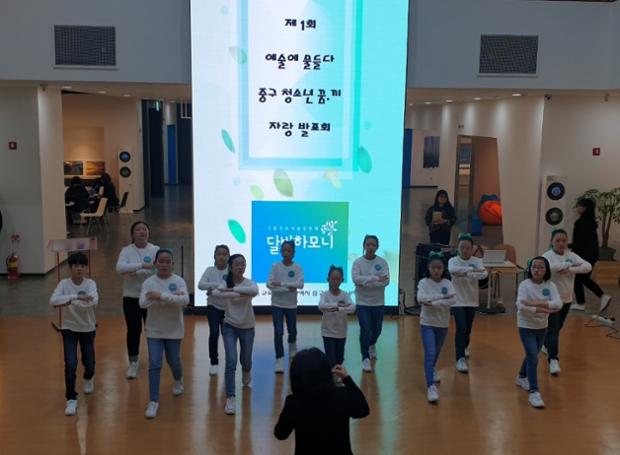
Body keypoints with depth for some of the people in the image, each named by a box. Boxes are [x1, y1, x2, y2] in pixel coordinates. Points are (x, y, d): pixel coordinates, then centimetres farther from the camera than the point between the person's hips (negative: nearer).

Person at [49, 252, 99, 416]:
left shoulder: (90, 283, -13)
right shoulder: (64, 284, -13)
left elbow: (94, 301, -32)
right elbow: (53, 300, -31)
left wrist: (68, 302, -38)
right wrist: (77, 297, -41)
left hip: (87, 330, 1)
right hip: (69, 329, -1)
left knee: (89, 364, 8)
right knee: (70, 365, -13)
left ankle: (88, 378, 44)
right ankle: (71, 399, 2)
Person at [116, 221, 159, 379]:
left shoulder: (156, 250, -4)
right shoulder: (126, 250, -4)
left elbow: (157, 269, -18)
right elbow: (119, 268, -22)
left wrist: (136, 272, -24)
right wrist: (143, 265, -30)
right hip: (131, 297, 0)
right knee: (133, 330, 4)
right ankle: (133, 363, 21)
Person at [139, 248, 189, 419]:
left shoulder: (178, 281, -10)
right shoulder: (148, 282, -8)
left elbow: (185, 300, -25)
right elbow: (143, 303, -21)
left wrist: (161, 296, -33)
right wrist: (171, 296, -26)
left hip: (173, 330, 0)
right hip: (154, 330, 0)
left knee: (173, 361, 16)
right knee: (154, 365, -5)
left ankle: (178, 381, 49)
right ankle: (153, 401, 4)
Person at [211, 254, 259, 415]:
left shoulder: (249, 283, -12)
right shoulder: (225, 284, -11)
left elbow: (255, 291, -37)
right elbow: (215, 294, -34)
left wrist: (231, 289, -39)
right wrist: (240, 293, -40)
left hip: (247, 328, 1)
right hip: (229, 327, -1)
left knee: (246, 361, 17)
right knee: (231, 362, -14)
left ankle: (246, 373, 54)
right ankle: (230, 398, -4)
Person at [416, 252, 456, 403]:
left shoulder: (447, 284, -4)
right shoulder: (423, 282, -9)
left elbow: (452, 301, -18)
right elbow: (421, 299, -25)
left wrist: (433, 302, -26)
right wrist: (442, 296, -26)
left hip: (443, 324, 3)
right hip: (427, 323, -3)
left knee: (436, 352, 22)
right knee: (430, 353, -14)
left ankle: (431, 369, 51)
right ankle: (431, 387, -16)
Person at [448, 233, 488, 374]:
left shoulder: (476, 261, -4)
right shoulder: (453, 260, -8)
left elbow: (484, 274, -23)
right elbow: (452, 269, -32)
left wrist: (466, 274, -36)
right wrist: (472, 269, -38)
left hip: (471, 300, 3)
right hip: (458, 300, -3)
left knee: (468, 328, 15)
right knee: (461, 328, -13)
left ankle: (464, 346, 46)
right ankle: (460, 359, -7)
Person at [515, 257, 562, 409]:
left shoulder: (550, 285, -8)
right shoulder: (525, 285, -17)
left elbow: (558, 304, -22)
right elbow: (521, 306, -29)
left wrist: (535, 303, -31)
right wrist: (542, 309, -32)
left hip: (542, 326, 5)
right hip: (526, 326, -5)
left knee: (532, 355, 21)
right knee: (533, 357, -11)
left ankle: (522, 377, 46)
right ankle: (534, 392, -6)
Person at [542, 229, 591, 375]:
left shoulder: (571, 255, 0)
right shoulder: (547, 256, -13)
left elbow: (588, 266, -12)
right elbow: (551, 267, -35)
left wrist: (571, 269, -26)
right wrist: (569, 264, -20)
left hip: (567, 299, 6)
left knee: (557, 328, 21)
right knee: (553, 329, -10)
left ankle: (546, 344, 46)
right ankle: (553, 360, -11)